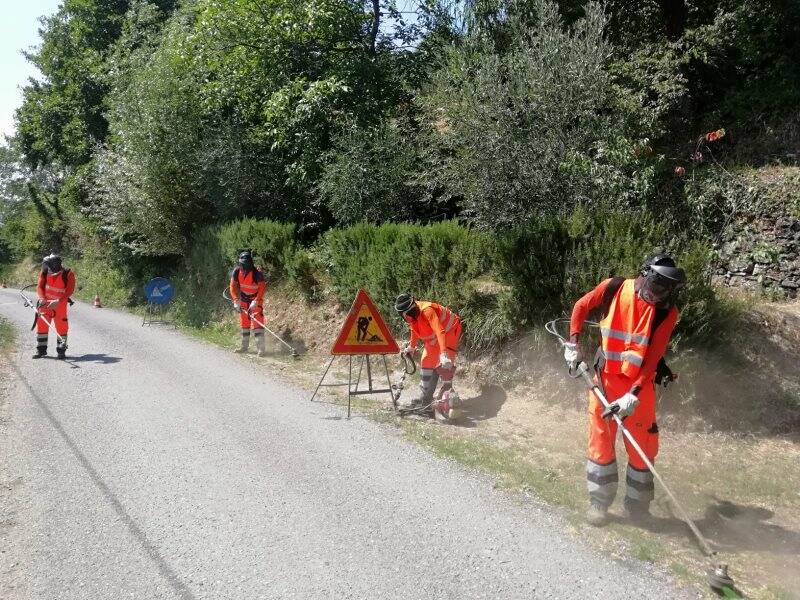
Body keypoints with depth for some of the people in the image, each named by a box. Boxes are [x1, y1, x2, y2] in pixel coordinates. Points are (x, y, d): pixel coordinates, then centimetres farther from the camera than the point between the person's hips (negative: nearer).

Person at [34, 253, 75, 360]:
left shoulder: (68, 275, -16)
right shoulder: (45, 273, -5)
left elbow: (69, 291, -21)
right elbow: (39, 287, -2)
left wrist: (58, 301, -31)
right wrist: (42, 299, -20)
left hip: (60, 304, -3)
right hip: (46, 303, 4)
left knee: (61, 327, -3)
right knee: (41, 325, 6)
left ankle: (61, 350, 10)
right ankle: (41, 350, 18)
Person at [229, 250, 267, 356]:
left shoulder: (257, 273, -24)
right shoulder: (236, 272, -11)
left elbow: (262, 288, -22)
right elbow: (233, 287, -7)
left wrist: (255, 302, -29)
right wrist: (236, 301, -17)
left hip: (256, 300, -5)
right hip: (243, 299, 5)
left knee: (257, 322, -15)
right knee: (244, 323, 11)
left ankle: (261, 348, -16)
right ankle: (244, 346, 23)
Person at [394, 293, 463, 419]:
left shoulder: (427, 310, -34)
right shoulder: (412, 315, -9)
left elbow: (440, 331, -44)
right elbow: (414, 330, 13)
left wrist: (444, 353, -53)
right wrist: (411, 347, 24)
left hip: (449, 331, -8)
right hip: (433, 339, 8)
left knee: (444, 364, -23)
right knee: (426, 363, 7)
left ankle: (447, 393, -23)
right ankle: (425, 397, 16)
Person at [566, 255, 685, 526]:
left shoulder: (667, 312, -12)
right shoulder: (613, 288, -11)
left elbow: (653, 358, -16)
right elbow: (581, 306, 7)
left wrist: (633, 394, -23)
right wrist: (573, 343, 2)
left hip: (640, 385, 0)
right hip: (605, 378, 1)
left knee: (641, 448, 6)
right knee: (600, 441, 7)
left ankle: (637, 508, 23)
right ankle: (599, 503, 22)